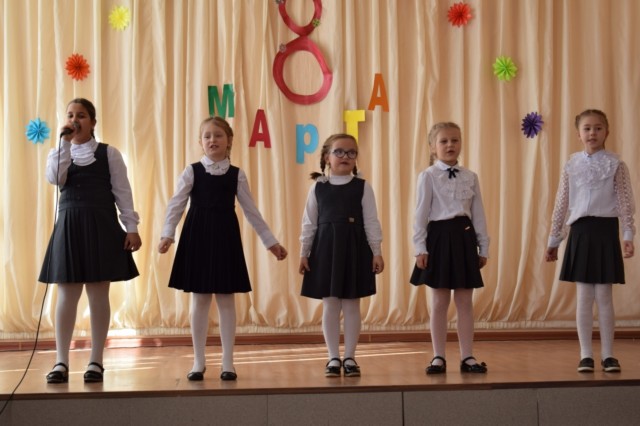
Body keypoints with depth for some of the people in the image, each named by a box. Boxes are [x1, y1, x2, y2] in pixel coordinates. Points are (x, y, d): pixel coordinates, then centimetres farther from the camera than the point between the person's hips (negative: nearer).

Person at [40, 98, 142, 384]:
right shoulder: (59, 153, 10)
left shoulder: (109, 153, 3)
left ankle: (96, 362, 10)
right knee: (67, 295, 2)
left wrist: (131, 227, -5)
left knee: (98, 295, 2)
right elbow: (55, 179, -11)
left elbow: (122, 192, 1)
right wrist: (65, 142, -12)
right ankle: (61, 362, 7)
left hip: (101, 226, -2)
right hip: (69, 226, 2)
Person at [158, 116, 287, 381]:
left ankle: (228, 362, 11)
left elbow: (251, 211, 7)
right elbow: (176, 205, -5)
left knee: (226, 299, 3)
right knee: (199, 300, 4)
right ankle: (198, 362, 14)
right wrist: (167, 234, -20)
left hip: (225, 237, 1)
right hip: (198, 236, -1)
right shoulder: (192, 171, 0)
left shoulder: (237, 175, 4)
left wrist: (271, 242, 5)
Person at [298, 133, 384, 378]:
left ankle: (349, 358, 12)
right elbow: (309, 223, 6)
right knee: (330, 305, 3)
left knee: (352, 304, 4)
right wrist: (304, 252, 4)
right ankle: (334, 358, 12)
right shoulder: (318, 187, 3)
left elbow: (371, 222, 1)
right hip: (326, 247, 1)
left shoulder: (362, 187, 1)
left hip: (354, 247, -1)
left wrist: (376, 251, -4)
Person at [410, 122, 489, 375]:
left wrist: (483, 246, 8)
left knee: (465, 302, 6)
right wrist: (420, 247, -10)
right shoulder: (428, 176, -2)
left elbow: (478, 213, 10)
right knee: (439, 302, 3)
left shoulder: (470, 177, 9)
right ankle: (439, 357, 11)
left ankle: (467, 357, 13)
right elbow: (421, 213, -5)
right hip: (439, 237, -3)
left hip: (464, 237, 3)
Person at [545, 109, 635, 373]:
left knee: (604, 296, 1)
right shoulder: (571, 166, 7)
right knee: (584, 297, 4)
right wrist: (553, 240, 12)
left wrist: (628, 235, -10)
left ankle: (608, 354, 11)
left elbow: (625, 203, -2)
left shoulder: (615, 165, 1)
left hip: (605, 230, -2)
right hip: (580, 232, 2)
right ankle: (586, 355, 11)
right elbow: (561, 205, 11)